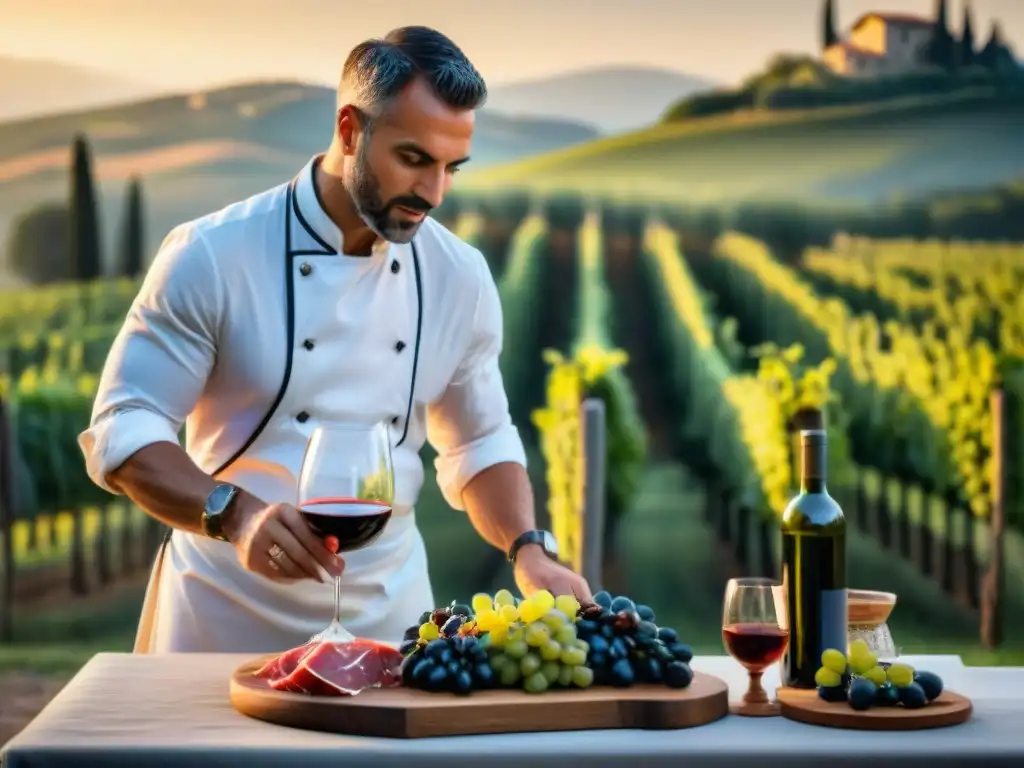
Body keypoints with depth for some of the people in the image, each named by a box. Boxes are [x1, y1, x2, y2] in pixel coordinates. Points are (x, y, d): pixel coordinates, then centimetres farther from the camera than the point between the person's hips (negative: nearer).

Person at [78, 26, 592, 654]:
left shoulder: (460, 277, -1)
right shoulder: (213, 257, -14)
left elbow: (481, 446, 9)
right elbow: (123, 433, -14)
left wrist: (529, 550, -10)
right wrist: (236, 514, -31)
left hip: (388, 619, 4)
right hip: (228, 623, -3)